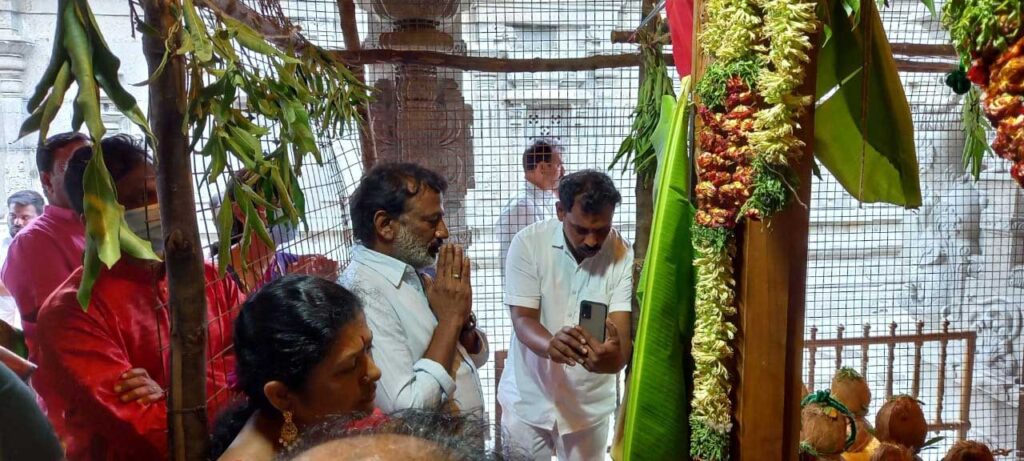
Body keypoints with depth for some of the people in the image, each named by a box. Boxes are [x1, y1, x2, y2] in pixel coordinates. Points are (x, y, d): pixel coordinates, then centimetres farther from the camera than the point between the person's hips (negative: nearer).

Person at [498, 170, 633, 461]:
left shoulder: (623, 255, -13)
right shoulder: (527, 243, -15)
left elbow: (622, 326, -20)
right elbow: (523, 319, -18)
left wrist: (615, 357, -45)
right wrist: (550, 344, -41)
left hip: (589, 402, 1)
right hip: (528, 398, 0)